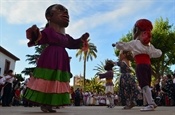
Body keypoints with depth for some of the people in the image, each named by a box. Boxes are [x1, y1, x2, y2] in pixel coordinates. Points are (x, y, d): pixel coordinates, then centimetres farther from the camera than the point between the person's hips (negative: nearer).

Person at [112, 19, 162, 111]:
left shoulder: (134, 43, 0)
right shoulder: (149, 45, 16)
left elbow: (121, 45, 1)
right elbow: (158, 53, 23)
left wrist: (116, 44, 22)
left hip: (140, 66, -6)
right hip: (148, 65, 6)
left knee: (144, 85, -11)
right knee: (147, 85, 11)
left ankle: (151, 104, -16)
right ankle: (151, 102, 8)